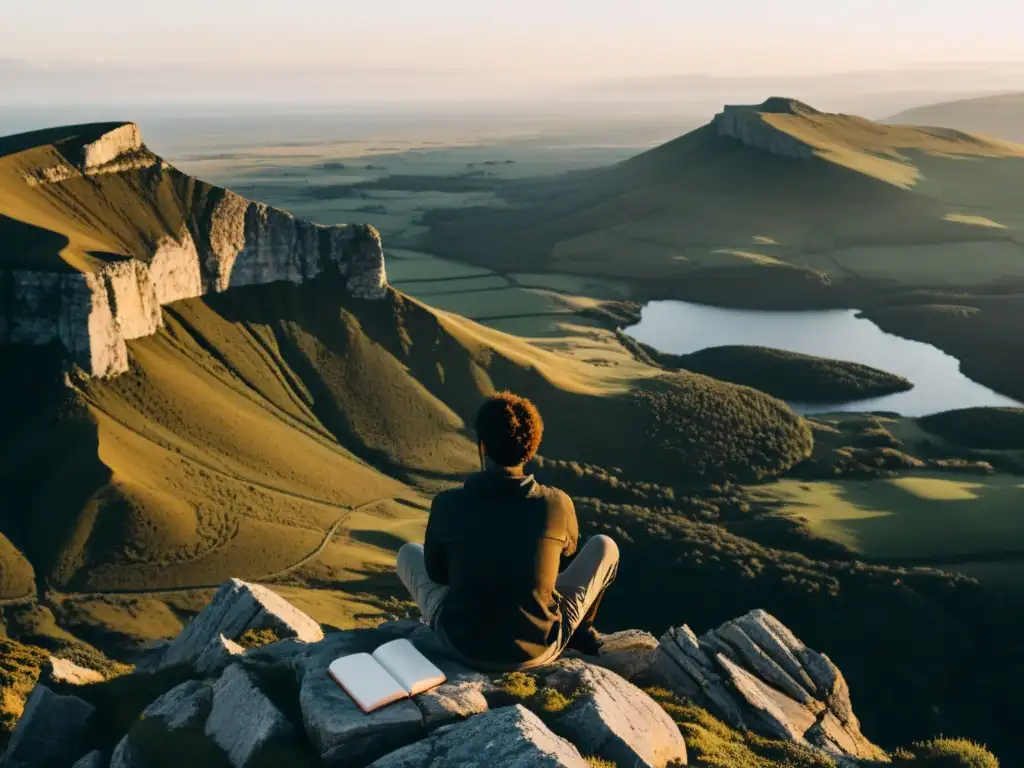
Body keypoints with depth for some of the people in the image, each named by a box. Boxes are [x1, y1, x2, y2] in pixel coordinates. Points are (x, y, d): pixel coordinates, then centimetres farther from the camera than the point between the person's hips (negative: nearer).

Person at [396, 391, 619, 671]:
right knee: (604, 547, 17)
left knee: (409, 553, 26)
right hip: (539, 648, 0)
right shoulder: (557, 504, -13)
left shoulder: (448, 504, -15)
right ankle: (580, 634, 36)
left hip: (464, 645, 1)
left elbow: (436, 573, 4)